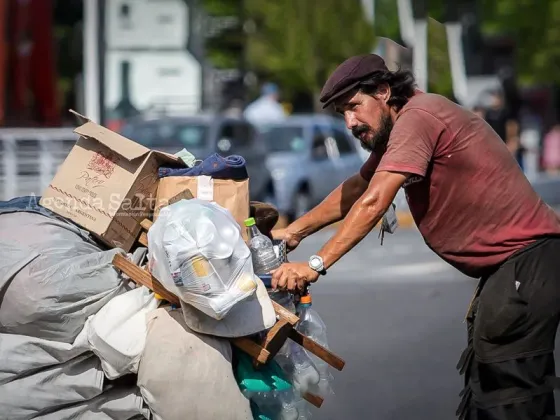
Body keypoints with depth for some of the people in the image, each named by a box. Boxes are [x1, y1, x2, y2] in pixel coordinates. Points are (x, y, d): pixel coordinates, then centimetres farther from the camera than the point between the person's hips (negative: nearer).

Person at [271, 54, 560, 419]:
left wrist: (317, 264, -23)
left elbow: (374, 202, -23)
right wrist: (294, 231, 20)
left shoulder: (417, 117, -17)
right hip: (506, 265, 11)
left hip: (527, 256, -11)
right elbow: (355, 189, 26)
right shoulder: (397, 130, 16)